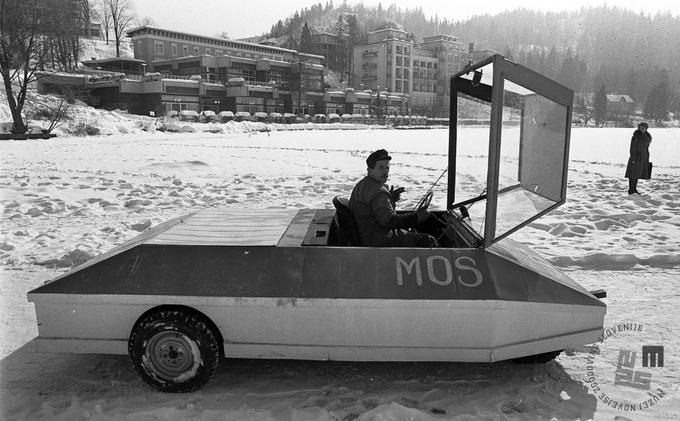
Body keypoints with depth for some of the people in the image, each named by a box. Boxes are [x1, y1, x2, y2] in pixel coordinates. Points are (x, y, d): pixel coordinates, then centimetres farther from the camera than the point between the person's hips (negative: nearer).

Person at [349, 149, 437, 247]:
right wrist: (417, 217, -25)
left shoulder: (361, 185, 11)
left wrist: (390, 199, 11)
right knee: (428, 241, -9)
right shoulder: (378, 192, -22)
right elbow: (389, 221, -30)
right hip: (379, 241, -11)